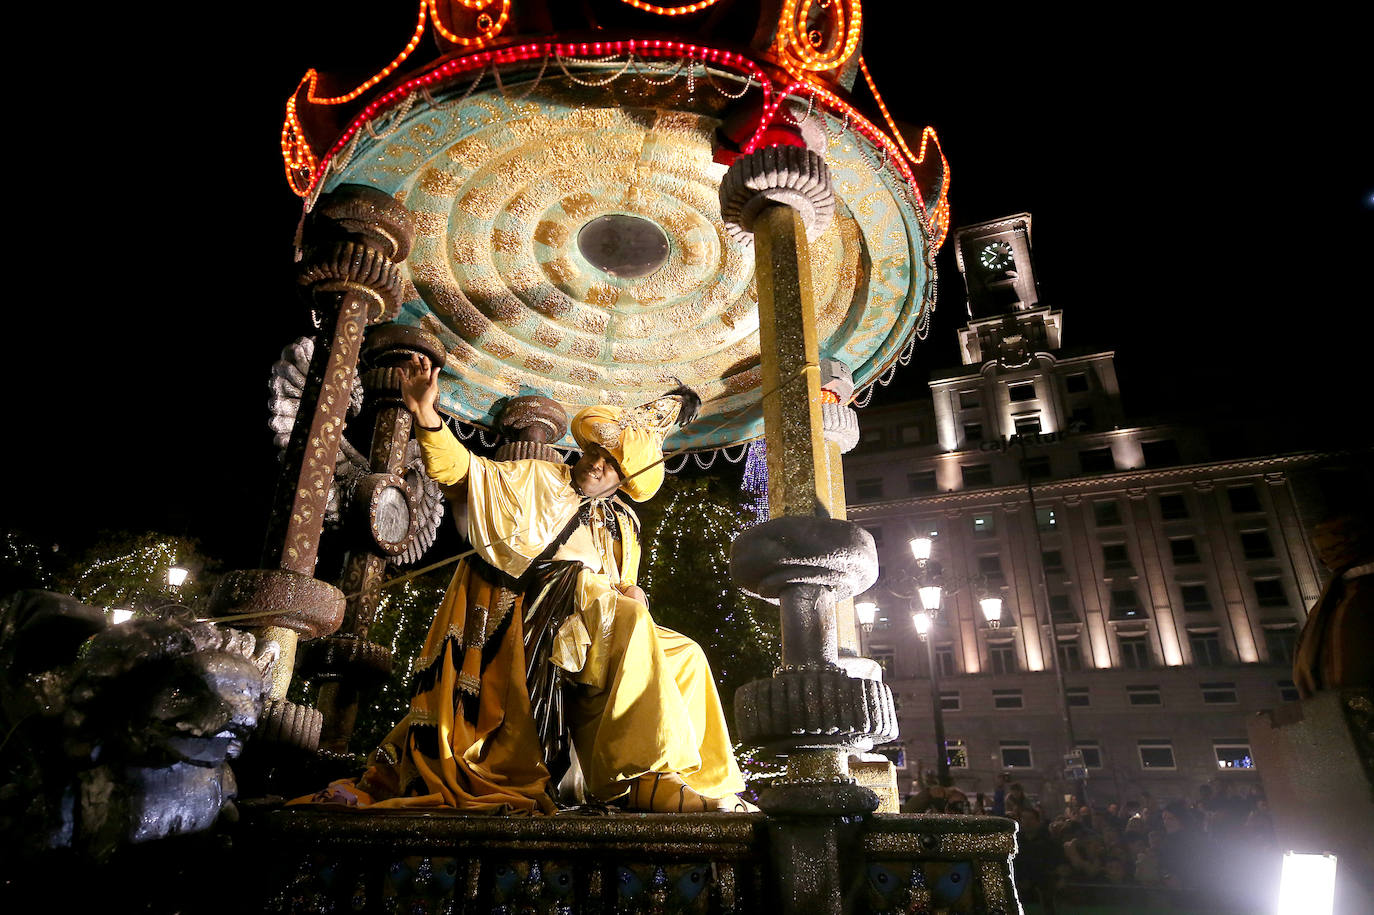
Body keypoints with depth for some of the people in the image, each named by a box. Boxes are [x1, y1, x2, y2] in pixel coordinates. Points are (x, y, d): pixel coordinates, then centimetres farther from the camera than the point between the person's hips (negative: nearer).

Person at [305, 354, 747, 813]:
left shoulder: (623, 526, 19)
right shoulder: (536, 480, 4)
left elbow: (621, 590, 20)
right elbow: (459, 470, -5)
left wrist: (632, 598, -5)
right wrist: (426, 414, -22)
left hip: (578, 638, 6)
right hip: (514, 624, -6)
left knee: (681, 655, -6)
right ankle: (645, 774, -24)